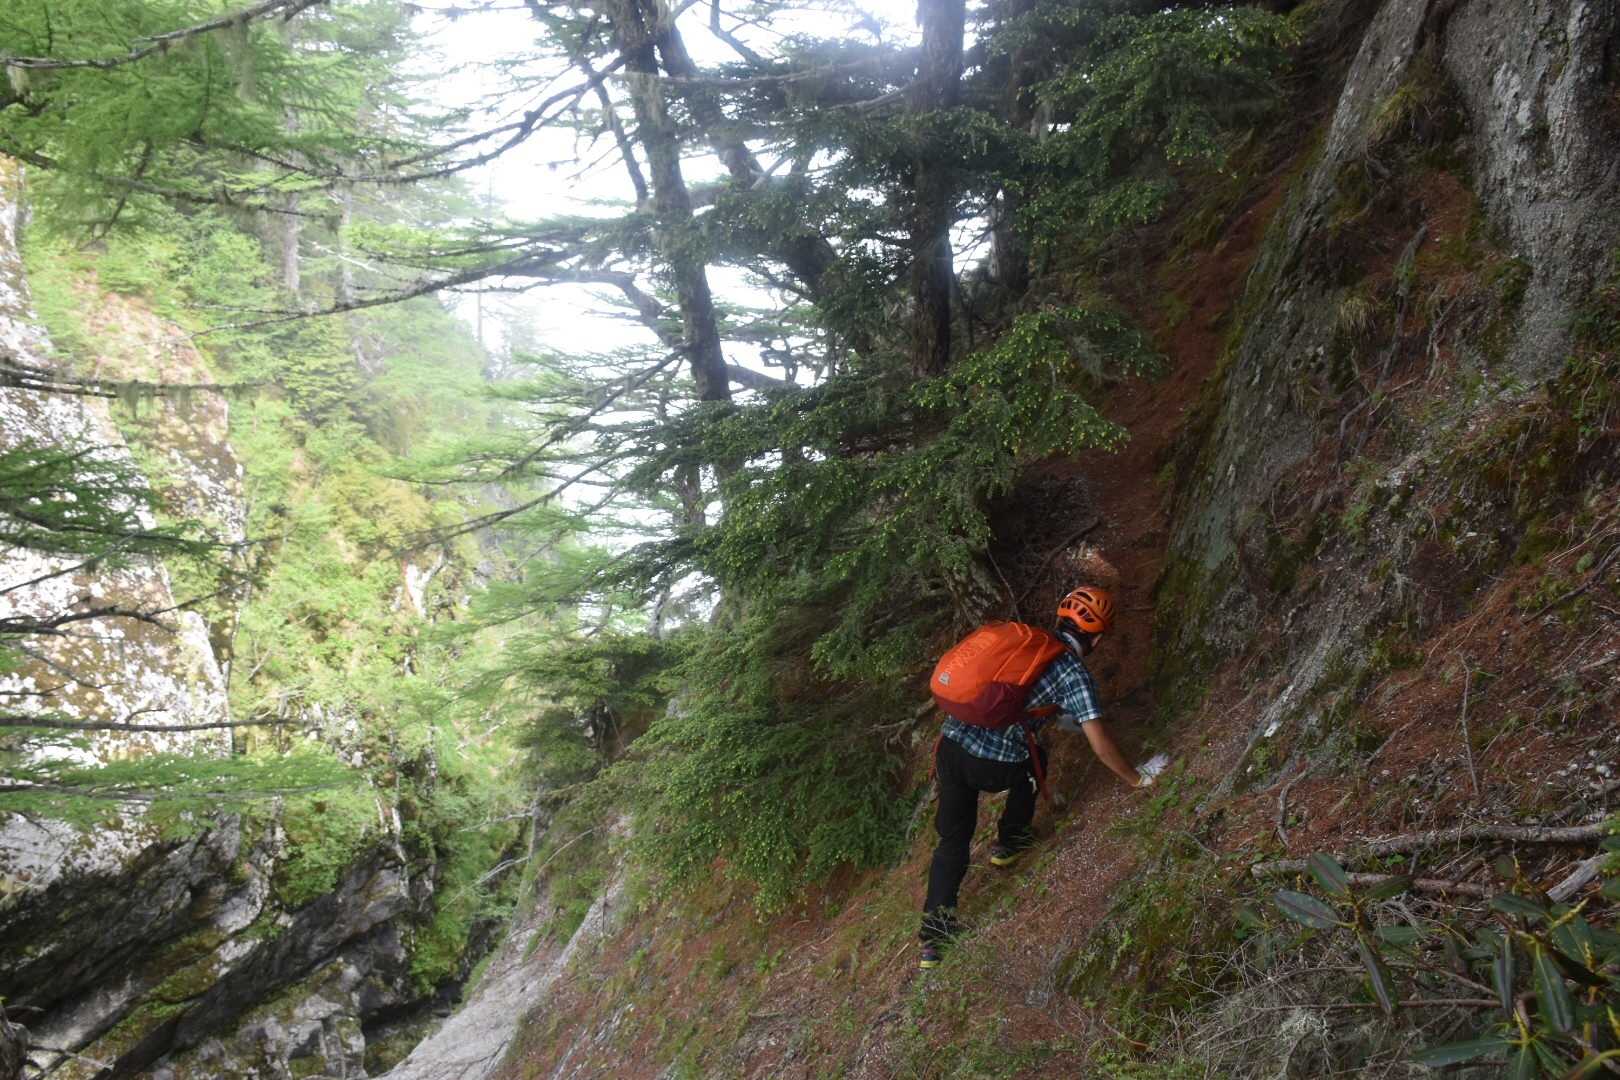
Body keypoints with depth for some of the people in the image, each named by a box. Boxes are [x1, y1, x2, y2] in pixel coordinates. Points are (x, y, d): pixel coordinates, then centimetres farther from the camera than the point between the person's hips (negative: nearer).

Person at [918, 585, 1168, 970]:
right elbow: (1099, 743, -6)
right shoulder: (1074, 674, -3)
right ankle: (1007, 843, 38)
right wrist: (1137, 779, 9)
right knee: (1034, 760, 29)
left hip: (951, 743, 5)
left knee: (953, 838, 17)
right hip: (993, 767, -5)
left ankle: (935, 933, 9)